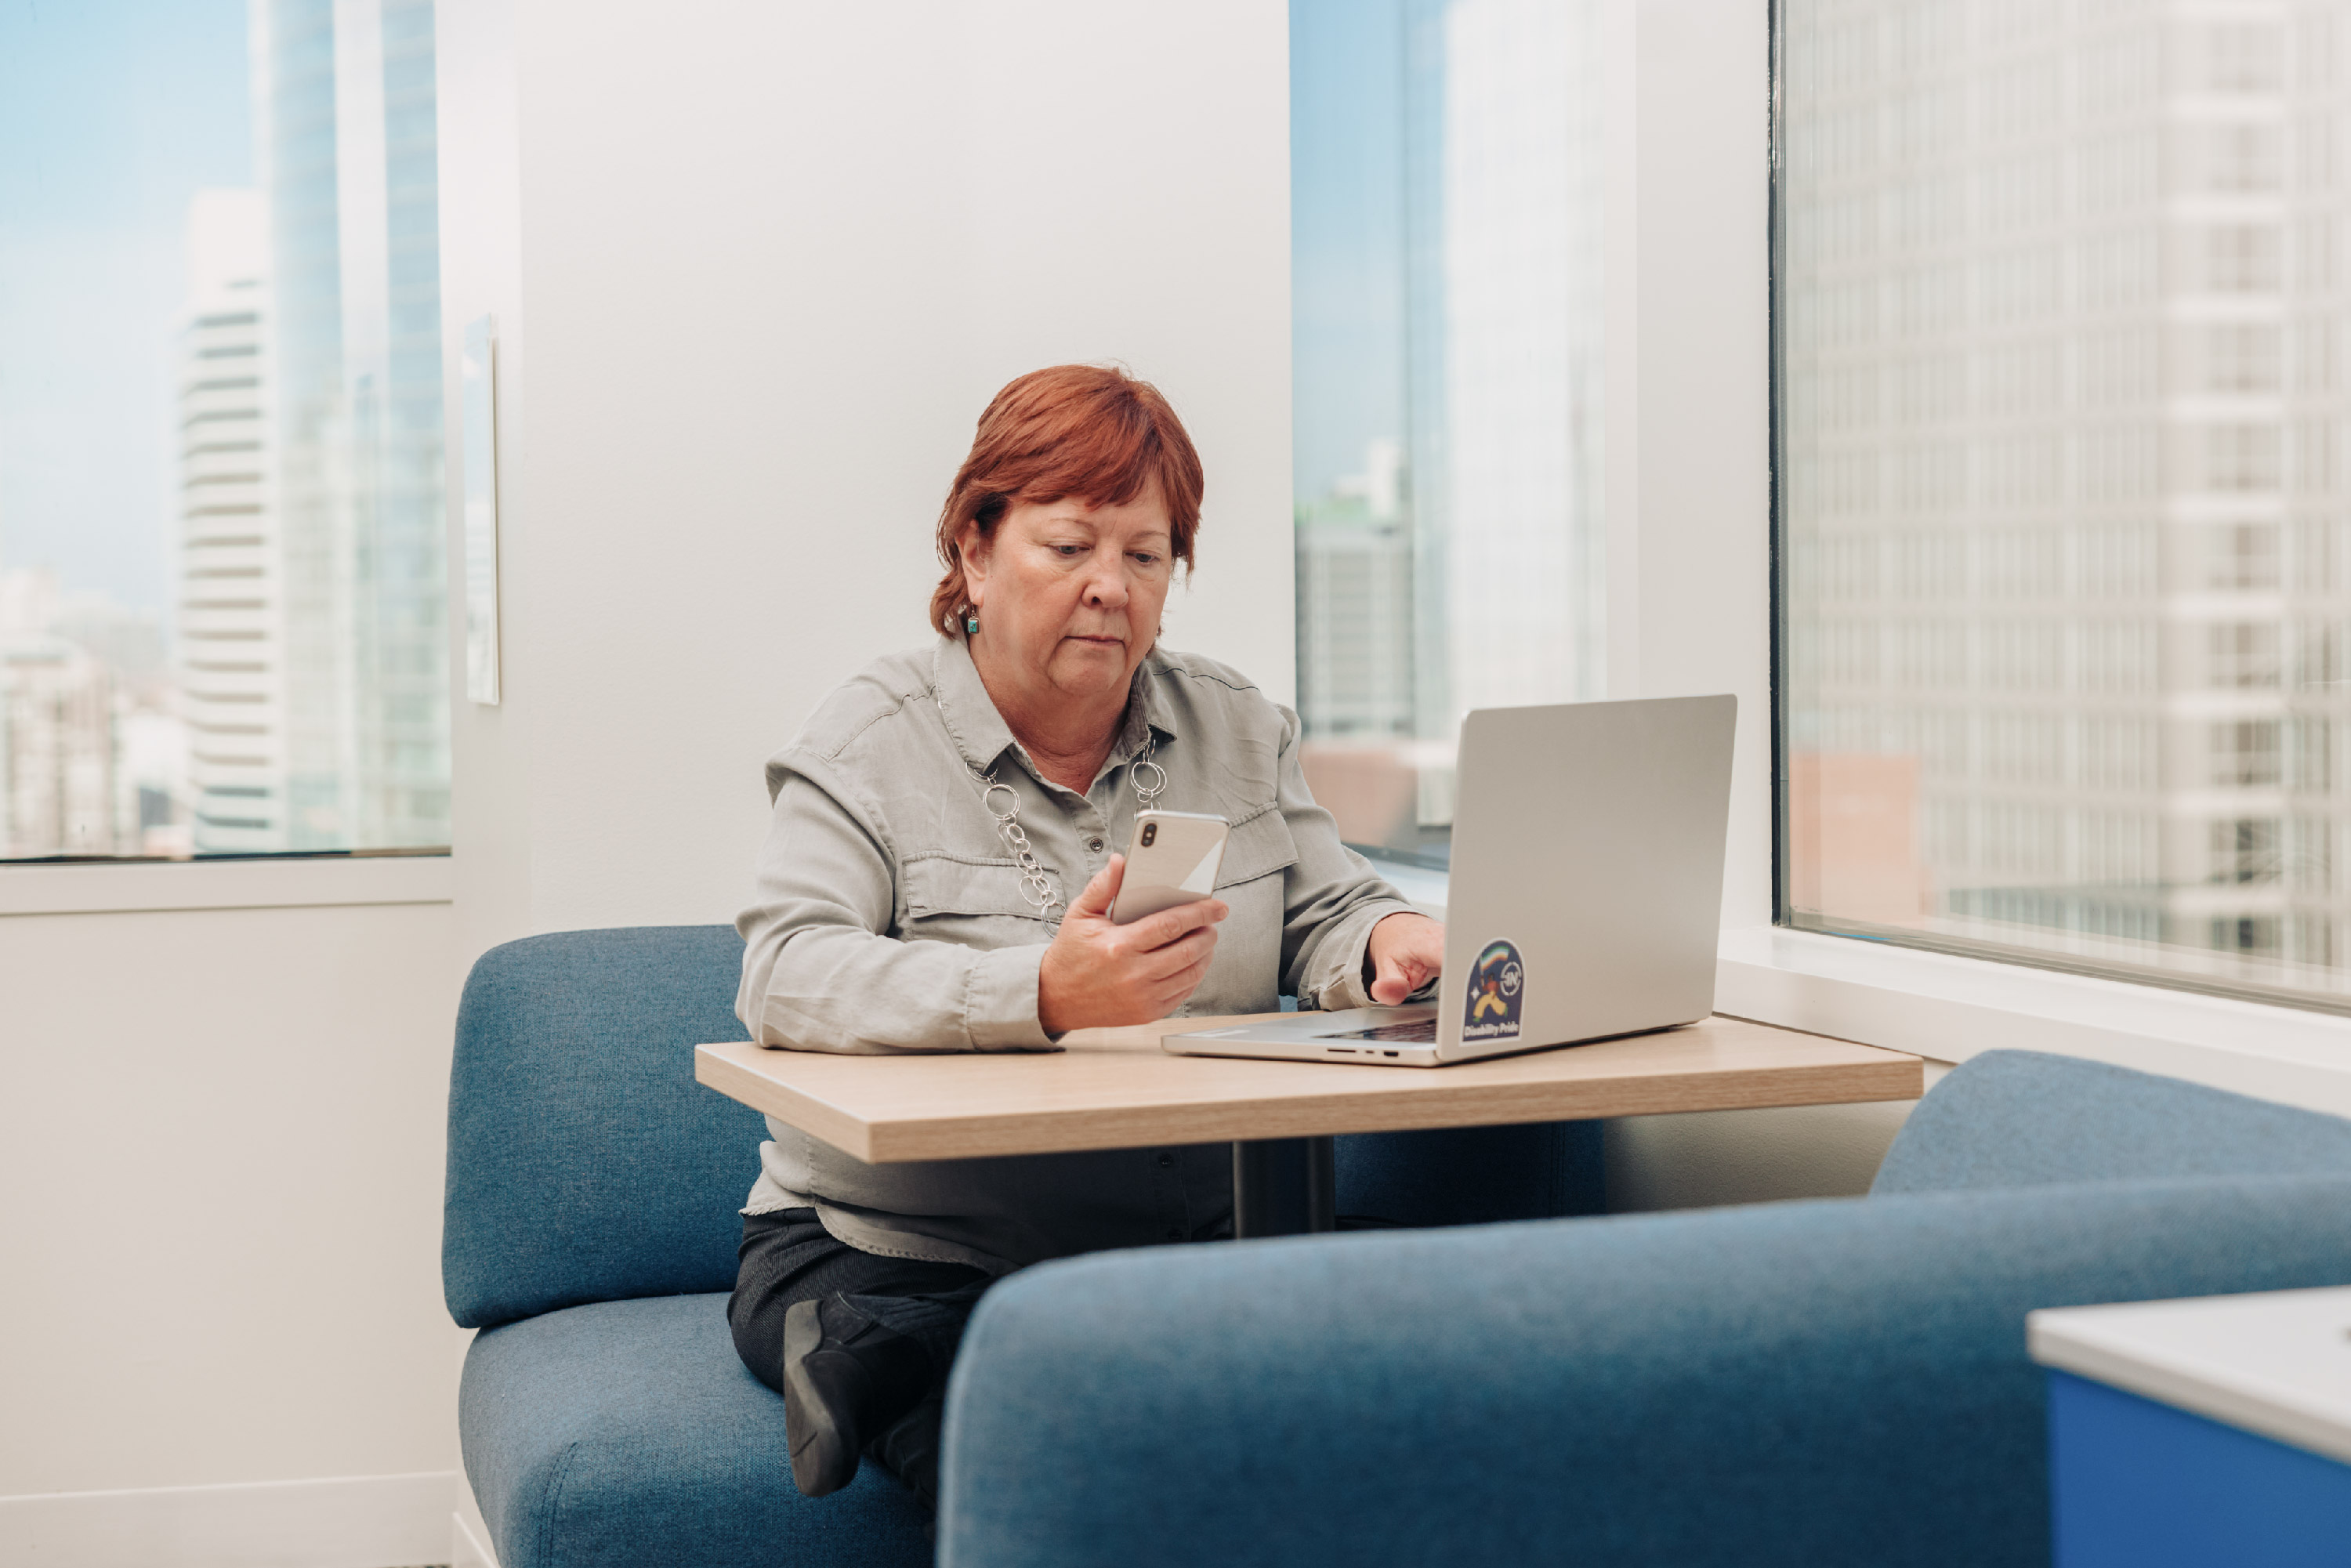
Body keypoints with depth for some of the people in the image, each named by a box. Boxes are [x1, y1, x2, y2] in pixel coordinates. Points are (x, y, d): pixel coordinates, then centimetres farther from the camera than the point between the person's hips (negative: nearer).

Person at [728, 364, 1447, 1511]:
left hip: (1194, 1244, 7)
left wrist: (1390, 942, -15)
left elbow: (1322, 921, 12)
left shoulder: (1239, 728, 13)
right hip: (901, 1256, -7)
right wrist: (1039, 994, -34)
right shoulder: (873, 743, -3)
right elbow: (786, 977, -18)